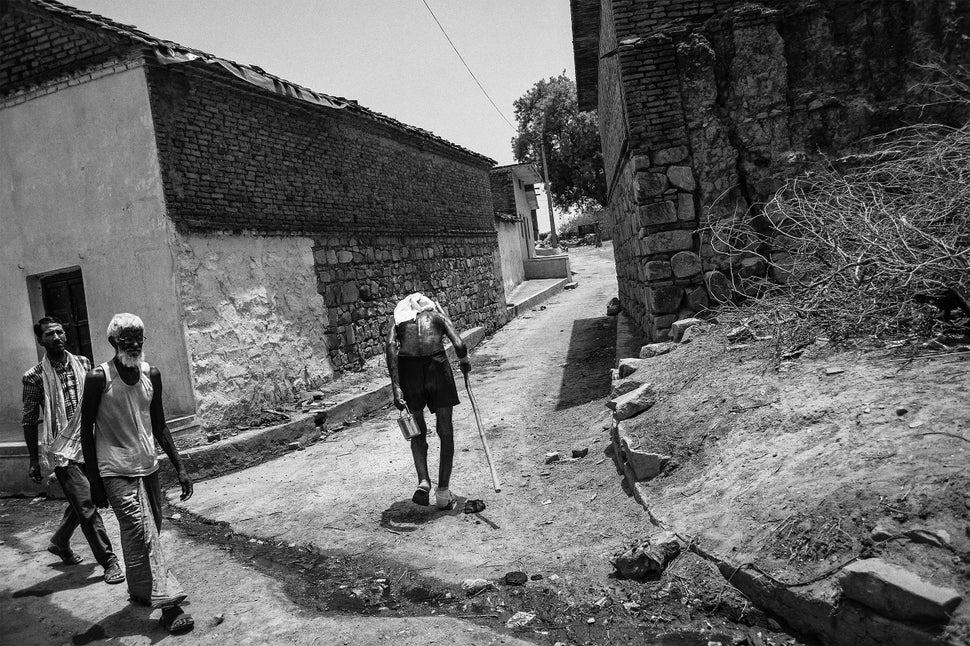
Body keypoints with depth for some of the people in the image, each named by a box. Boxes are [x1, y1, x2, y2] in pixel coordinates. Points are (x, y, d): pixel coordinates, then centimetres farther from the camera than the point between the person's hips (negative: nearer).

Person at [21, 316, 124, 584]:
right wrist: (34, 460, -1)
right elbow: (29, 421, -2)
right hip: (62, 450, -5)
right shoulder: (35, 377, -7)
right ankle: (109, 561, 1)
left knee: (81, 502, 18)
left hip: (88, 444, 5)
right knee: (86, 504, -7)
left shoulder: (82, 363, 5)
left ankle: (59, 543, 43)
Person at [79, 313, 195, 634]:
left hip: (148, 466, 6)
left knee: (150, 531, 13)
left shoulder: (151, 375, 4)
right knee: (141, 532, -10)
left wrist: (180, 468, 6)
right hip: (116, 471, -6)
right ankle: (168, 605, -7)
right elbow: (87, 431, -6)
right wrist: (94, 481, -7)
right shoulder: (99, 378, -11)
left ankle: (140, 590, 33)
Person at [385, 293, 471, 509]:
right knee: (445, 432, 14)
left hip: (407, 366, 1)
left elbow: (390, 346, -1)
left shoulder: (396, 318, 21)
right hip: (436, 363, -1)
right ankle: (443, 492, 16)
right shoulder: (438, 315, 21)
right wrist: (464, 362, 27)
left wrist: (396, 387, -7)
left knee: (418, 432, 19)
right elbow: (459, 344, 4)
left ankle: (423, 481, 2)